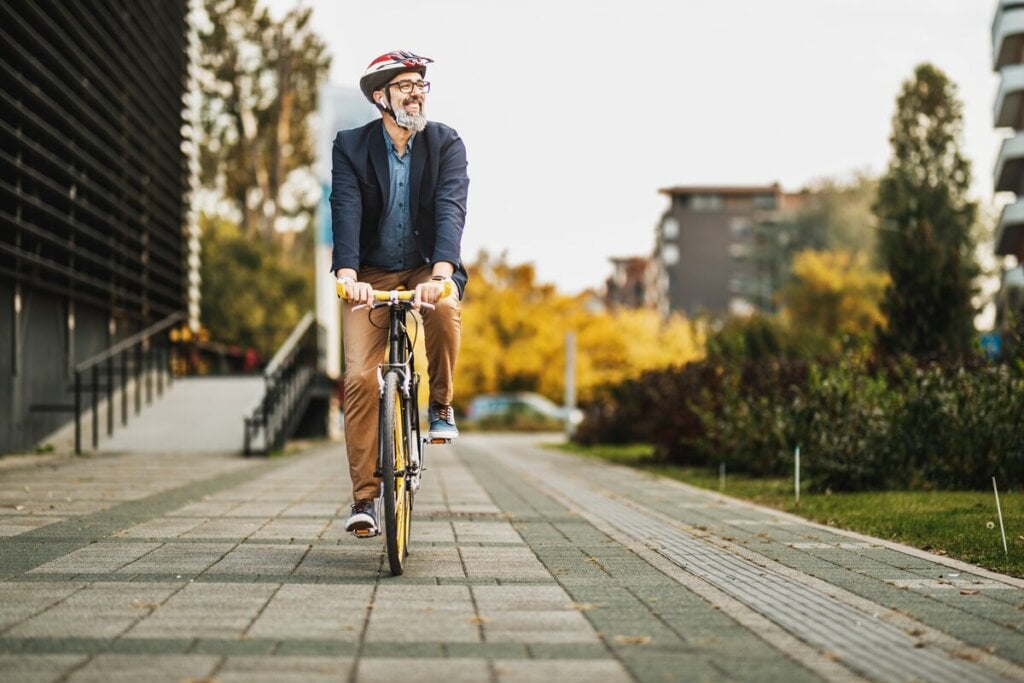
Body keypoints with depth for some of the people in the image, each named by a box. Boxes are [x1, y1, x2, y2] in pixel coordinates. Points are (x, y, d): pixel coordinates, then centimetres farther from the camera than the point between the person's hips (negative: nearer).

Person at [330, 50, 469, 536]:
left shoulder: (447, 144, -6)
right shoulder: (351, 147, -5)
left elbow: (450, 209, -20)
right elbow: (346, 211, -18)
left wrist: (440, 274, -37)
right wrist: (347, 275, -35)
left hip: (427, 271, 0)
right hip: (371, 277, 0)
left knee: (445, 308, -36)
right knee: (360, 377, -14)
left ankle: (440, 405, -10)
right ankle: (364, 497, -8)